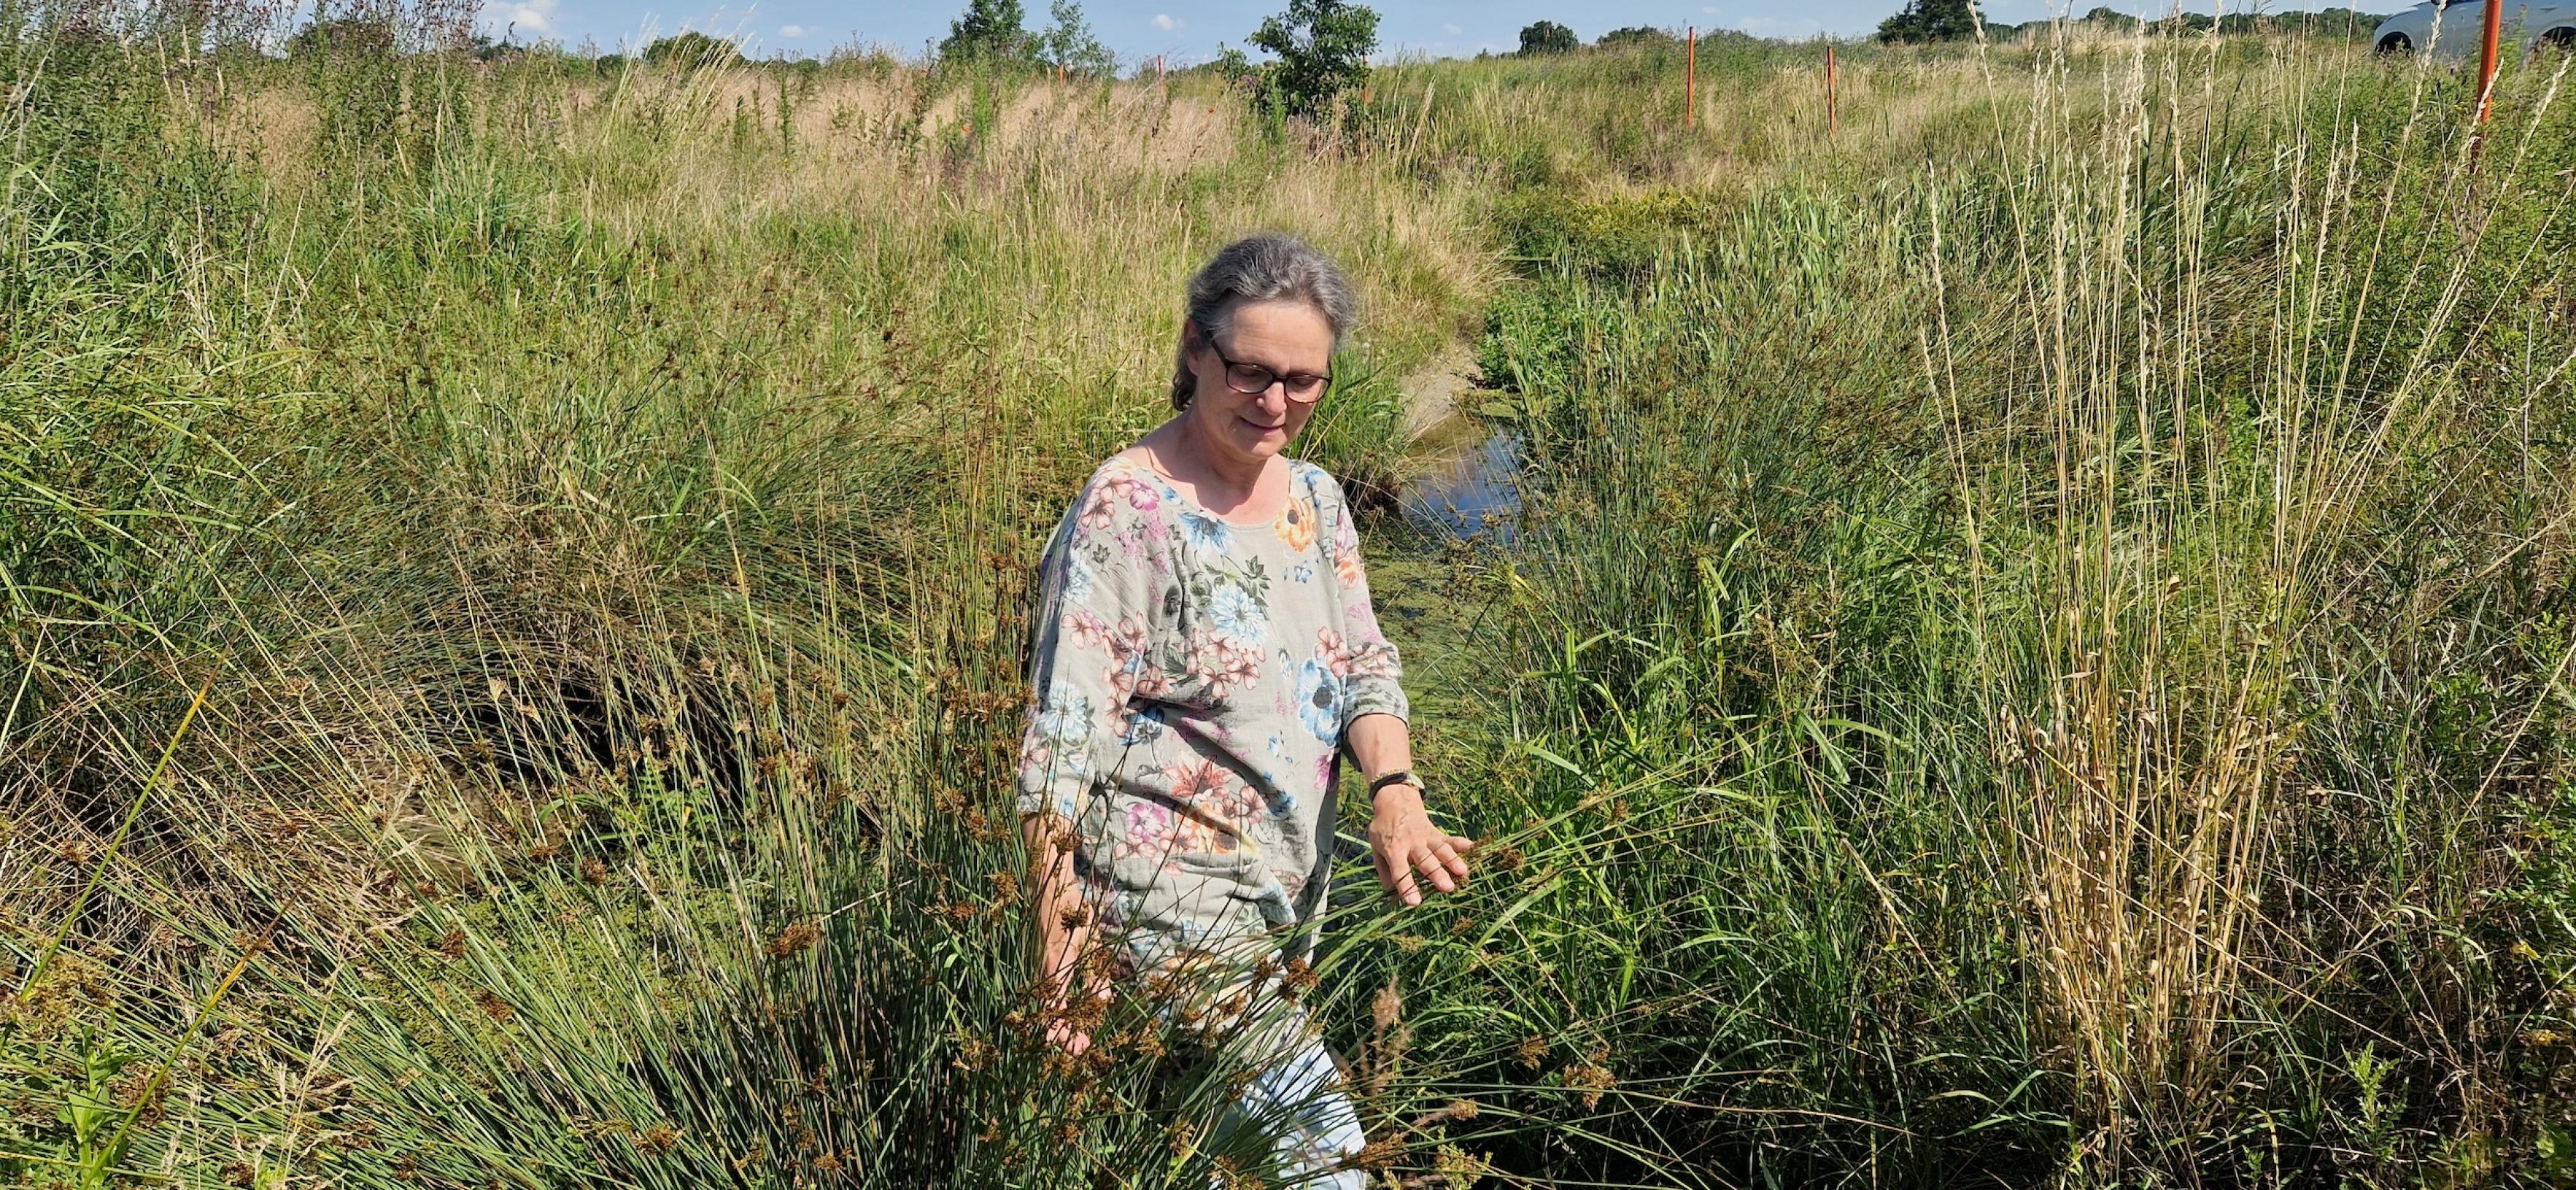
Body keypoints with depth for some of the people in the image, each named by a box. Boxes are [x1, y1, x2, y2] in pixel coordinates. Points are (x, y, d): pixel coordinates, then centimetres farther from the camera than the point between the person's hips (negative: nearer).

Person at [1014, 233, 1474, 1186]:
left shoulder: (1315, 499, 8)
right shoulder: (1128, 509, -14)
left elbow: (1364, 667, 9)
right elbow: (1063, 748, -17)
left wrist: (1394, 789, -13)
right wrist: (1060, 968, -20)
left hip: (1290, 896, 7)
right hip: (1172, 900, -7)